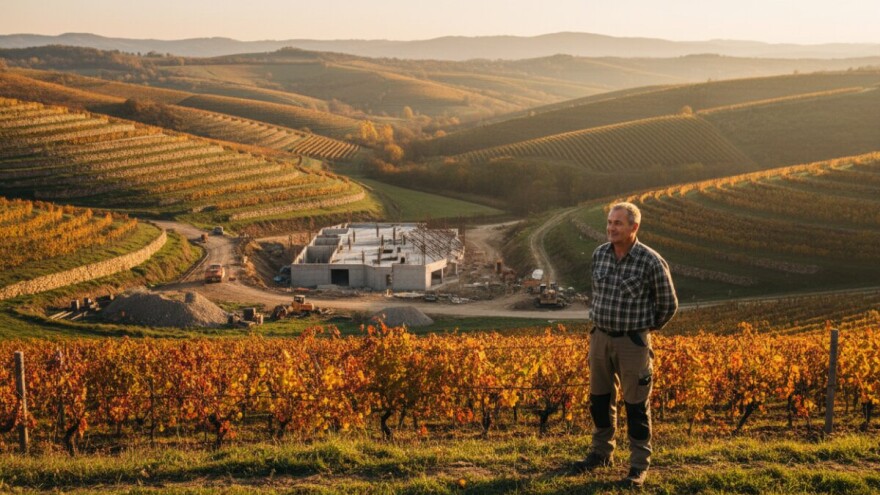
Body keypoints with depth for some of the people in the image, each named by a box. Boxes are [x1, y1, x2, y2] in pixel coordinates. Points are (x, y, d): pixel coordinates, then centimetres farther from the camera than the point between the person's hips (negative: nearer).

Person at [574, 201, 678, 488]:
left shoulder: (651, 262, -17)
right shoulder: (599, 254, -1)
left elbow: (668, 304, -3)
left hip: (633, 342, -5)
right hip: (600, 338, 5)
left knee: (636, 406, 3)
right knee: (600, 399, 14)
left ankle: (639, 465, 15)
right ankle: (601, 453, 31)